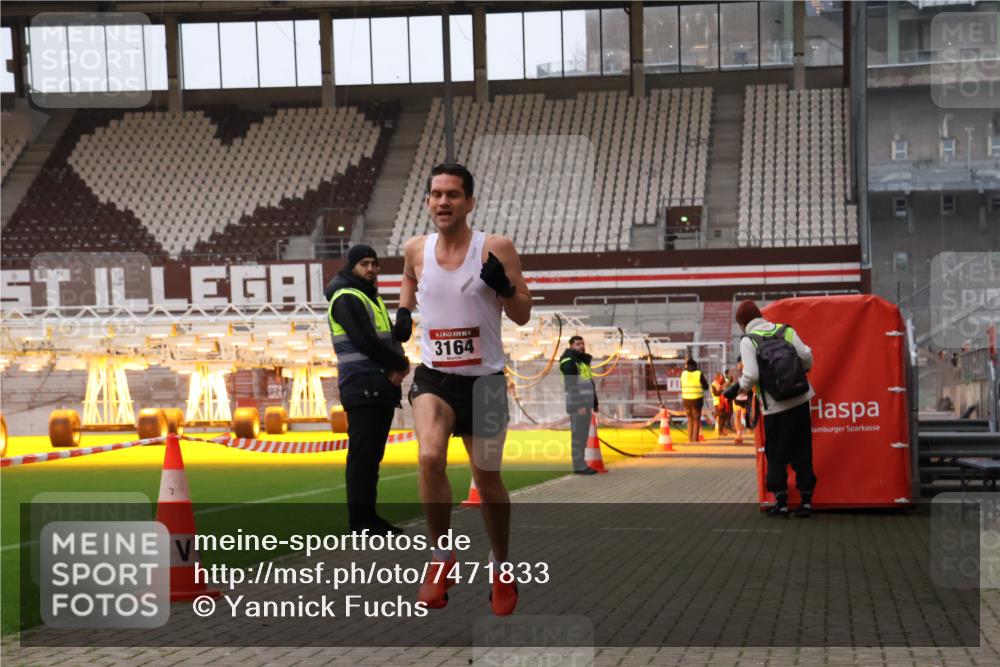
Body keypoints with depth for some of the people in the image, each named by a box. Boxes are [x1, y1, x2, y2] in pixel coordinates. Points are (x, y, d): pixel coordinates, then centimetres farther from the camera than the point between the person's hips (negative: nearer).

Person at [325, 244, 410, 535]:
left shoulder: (373, 298, 21)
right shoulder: (346, 299, -8)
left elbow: (391, 339, 16)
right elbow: (365, 342, -18)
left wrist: (399, 364, -6)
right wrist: (400, 364, -8)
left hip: (383, 388, 9)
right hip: (362, 388, -9)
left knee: (373, 455, 11)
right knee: (362, 454, -8)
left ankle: (368, 516, 15)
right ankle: (359, 521, -6)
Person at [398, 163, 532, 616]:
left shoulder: (496, 249, -9)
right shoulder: (416, 251, 0)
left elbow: (522, 315, -4)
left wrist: (503, 286, -23)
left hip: (483, 379, -1)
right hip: (434, 377, 1)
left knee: (487, 480, 10)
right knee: (430, 457, -26)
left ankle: (501, 571, 33)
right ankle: (441, 561, -9)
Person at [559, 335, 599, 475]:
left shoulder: (583, 362, 19)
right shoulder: (569, 363, -12)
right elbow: (571, 386, -20)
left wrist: (594, 403, 21)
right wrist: (579, 405, -25)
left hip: (585, 404, 10)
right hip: (577, 405, -10)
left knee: (583, 435, 10)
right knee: (578, 435, -9)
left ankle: (581, 464, 14)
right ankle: (579, 466, -8)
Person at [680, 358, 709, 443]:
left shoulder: (683, 374, 0)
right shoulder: (699, 374, -10)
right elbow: (706, 387, -2)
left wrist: (685, 367, 27)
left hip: (686, 400, 3)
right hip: (697, 400, -3)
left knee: (690, 419, 17)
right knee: (696, 420, 7)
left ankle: (690, 438, 13)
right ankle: (695, 438, 1)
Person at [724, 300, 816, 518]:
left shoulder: (748, 341, -5)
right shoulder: (786, 330, 6)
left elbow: (751, 376, -14)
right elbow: (807, 358, -2)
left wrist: (737, 388, 4)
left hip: (775, 408, -3)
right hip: (801, 401, 3)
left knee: (776, 455, 9)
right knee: (802, 453, 11)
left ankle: (781, 502, 7)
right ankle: (806, 500, 11)